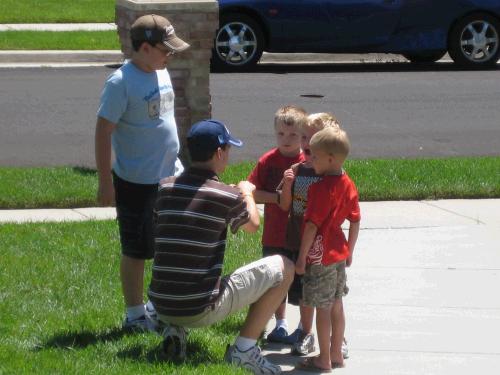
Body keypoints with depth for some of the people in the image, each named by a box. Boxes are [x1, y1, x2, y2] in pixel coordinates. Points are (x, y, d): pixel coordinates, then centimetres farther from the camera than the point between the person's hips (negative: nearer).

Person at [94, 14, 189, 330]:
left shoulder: (161, 73, 6)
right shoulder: (121, 83, -19)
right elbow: (103, 132, -18)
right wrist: (106, 183, -18)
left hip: (170, 177, 8)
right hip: (137, 183, -8)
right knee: (137, 252, 4)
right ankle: (135, 315, 17)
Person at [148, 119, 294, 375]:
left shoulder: (165, 187, 4)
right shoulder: (227, 197, -10)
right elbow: (252, 225, 12)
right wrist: (248, 194, 33)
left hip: (161, 305, 5)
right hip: (201, 310, -5)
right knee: (284, 268, 7)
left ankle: (174, 328, 14)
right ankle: (245, 348, 5)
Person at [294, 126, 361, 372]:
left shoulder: (321, 188, -21)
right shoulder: (347, 184, 4)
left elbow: (312, 225, -21)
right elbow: (355, 221, 10)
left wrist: (302, 257, -16)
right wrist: (349, 251, 19)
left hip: (320, 257, -8)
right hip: (339, 255, 8)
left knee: (322, 308, 0)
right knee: (336, 305, 15)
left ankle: (324, 360, 5)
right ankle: (336, 354, 24)